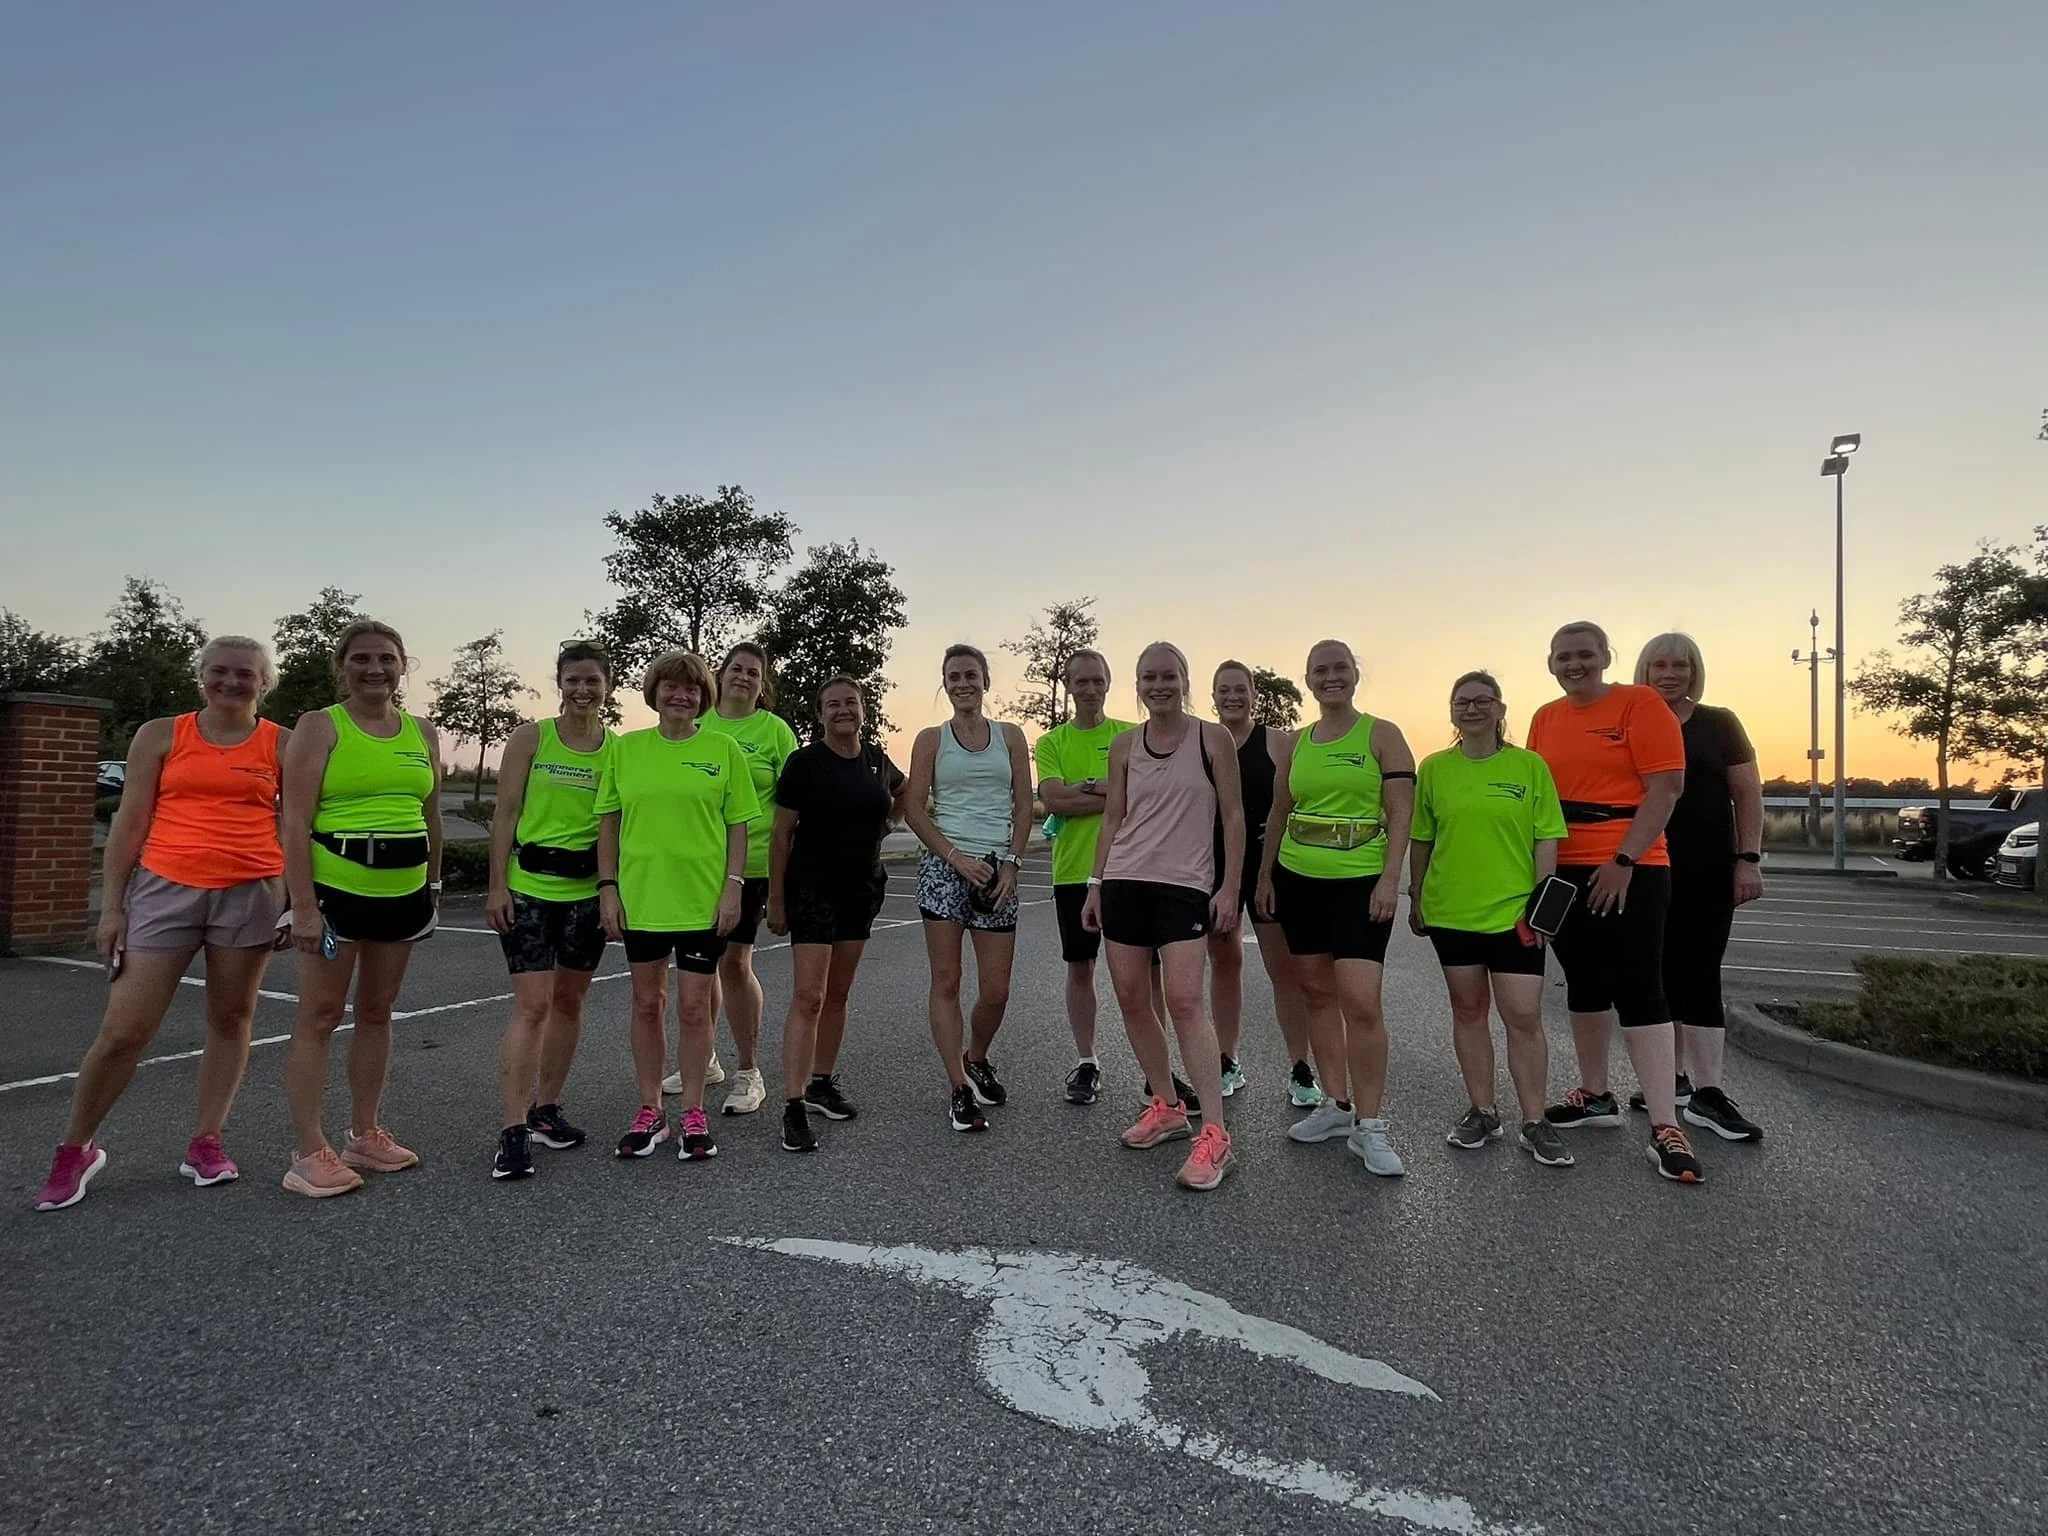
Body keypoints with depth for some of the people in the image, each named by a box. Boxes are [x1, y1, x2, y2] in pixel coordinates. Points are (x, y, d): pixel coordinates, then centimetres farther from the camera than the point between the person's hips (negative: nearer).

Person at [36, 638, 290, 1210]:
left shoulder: (283, 744, 5)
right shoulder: (161, 735, 6)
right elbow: (129, 823, 7)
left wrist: (297, 903, 2)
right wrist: (112, 904, 3)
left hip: (250, 893, 0)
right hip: (165, 889, 0)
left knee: (231, 1018, 8)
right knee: (122, 1030, 1)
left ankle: (205, 1141, 21)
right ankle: (75, 1148, 22)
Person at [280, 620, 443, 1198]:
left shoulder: (423, 733, 11)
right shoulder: (319, 726, -4)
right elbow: (296, 822, -9)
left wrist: (434, 889, 16)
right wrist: (304, 907, -15)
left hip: (403, 892, 5)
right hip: (336, 887, -5)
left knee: (377, 1013, 13)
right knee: (319, 1016, -1)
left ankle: (365, 1134, 23)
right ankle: (308, 1151, 7)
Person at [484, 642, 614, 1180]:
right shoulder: (531, 737, -1)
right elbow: (505, 813, -2)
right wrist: (497, 886, -7)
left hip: (587, 890, 3)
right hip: (529, 886, -3)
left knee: (569, 1000, 12)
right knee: (532, 1005, -9)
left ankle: (545, 1108, 27)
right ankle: (514, 1131, -3)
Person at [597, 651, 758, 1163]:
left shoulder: (723, 749, 0)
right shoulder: (626, 748, 4)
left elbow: (738, 825, 1)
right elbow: (608, 822, 7)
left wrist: (733, 887, -6)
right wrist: (607, 887, 1)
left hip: (703, 899, -2)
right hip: (640, 896, 2)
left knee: (694, 1007, 5)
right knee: (647, 1003, 12)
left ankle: (693, 1113, 20)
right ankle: (649, 1110, 26)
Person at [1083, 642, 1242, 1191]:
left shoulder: (1212, 738, -1)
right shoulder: (1124, 745, 9)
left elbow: (1233, 816, 0)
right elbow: (1113, 819, 13)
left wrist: (1230, 886, -7)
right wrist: (1096, 886, 9)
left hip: (1186, 885, -4)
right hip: (1124, 882, 5)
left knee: (1184, 1000, -15)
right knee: (1130, 997, 7)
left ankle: (1215, 1135, -9)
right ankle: (1166, 1106, 24)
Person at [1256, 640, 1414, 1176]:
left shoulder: (1382, 735, -1)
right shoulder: (1293, 745, 11)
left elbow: (1400, 813, -6)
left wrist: (1390, 879, -14)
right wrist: (1264, 875, 15)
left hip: (1361, 883, -5)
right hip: (1299, 880, 5)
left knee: (1361, 1000, -12)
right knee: (1317, 992, 10)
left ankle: (1368, 1125, -1)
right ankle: (1337, 1103, 23)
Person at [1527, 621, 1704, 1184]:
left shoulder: (1639, 703, -7)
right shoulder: (1545, 719, 10)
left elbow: (1666, 788, -13)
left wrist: (1623, 861, -17)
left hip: (1628, 871, -6)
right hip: (1563, 873, 6)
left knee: (1639, 992, -7)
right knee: (1584, 985, 14)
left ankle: (1664, 1128, -2)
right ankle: (1595, 1096, 28)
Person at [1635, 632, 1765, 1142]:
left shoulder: (1719, 724, 3)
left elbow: (1748, 793, 2)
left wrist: (1749, 859, -7)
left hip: (1707, 874, -2)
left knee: (1699, 978, -4)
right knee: (1660, 978, 7)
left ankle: (1708, 1094, 0)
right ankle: (1673, 1079, 18)